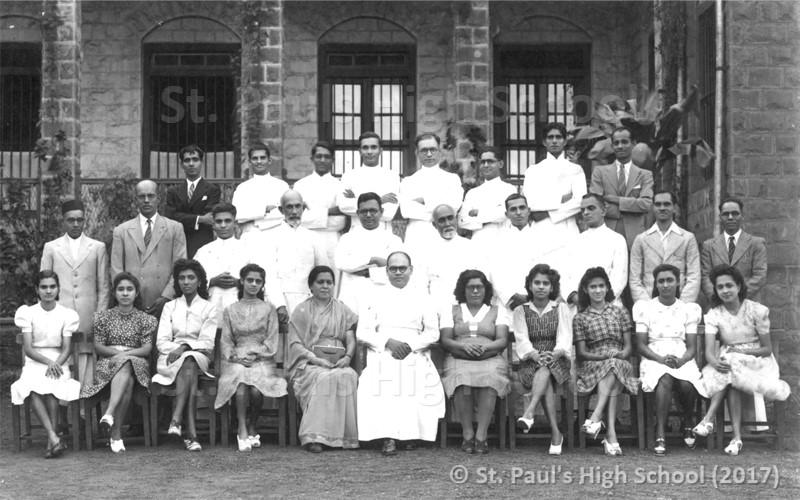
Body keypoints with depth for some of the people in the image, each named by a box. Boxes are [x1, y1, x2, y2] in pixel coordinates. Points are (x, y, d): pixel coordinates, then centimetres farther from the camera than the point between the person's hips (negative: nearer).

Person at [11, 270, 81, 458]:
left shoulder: (66, 314, 7)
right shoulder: (29, 313, 6)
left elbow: (66, 349, 1)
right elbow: (27, 348, -2)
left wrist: (56, 364, -20)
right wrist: (47, 361, -19)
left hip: (58, 362, 0)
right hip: (34, 363, 0)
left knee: (51, 386, -35)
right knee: (32, 388, -35)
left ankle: (51, 441, -32)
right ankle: (54, 438, -41)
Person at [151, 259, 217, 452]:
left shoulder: (209, 308, 11)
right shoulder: (169, 307, 17)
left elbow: (207, 342, -2)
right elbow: (161, 341, 6)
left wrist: (185, 347, -19)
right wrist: (176, 349, -15)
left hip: (199, 358, 0)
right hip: (170, 359, 1)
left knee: (188, 362, -39)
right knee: (189, 370, -36)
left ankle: (175, 420, -50)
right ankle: (191, 433, -49)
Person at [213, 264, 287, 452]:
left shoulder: (269, 309, 13)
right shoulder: (230, 310, 16)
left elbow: (272, 340, 5)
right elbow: (225, 340, 9)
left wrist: (255, 355, -10)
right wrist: (235, 357, -11)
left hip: (262, 359, 0)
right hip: (236, 360, 0)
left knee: (255, 389, -31)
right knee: (241, 380, -35)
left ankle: (251, 428, -6)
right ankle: (243, 431, -35)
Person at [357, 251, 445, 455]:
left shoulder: (422, 299, 18)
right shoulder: (376, 297, 16)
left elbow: (433, 332, 10)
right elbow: (363, 332, 7)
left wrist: (411, 345, -9)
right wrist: (388, 342, -11)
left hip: (415, 354, 1)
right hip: (382, 354, -1)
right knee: (381, 379, -35)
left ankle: (411, 432, -18)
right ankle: (388, 437, -38)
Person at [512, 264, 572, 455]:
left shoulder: (561, 309, 10)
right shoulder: (520, 311, 11)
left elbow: (565, 337, -4)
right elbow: (522, 339, -4)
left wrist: (555, 353, -26)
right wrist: (535, 355, -25)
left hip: (557, 361, 0)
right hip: (531, 362, 0)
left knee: (546, 368, -35)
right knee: (544, 374, -33)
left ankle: (528, 413, -53)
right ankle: (555, 433, -39)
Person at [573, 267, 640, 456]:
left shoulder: (620, 312, 17)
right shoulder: (580, 318, 13)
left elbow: (628, 346, 12)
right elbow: (581, 352, 4)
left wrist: (621, 355, -13)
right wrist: (605, 355, -14)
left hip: (621, 364, 1)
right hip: (592, 365, -1)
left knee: (614, 366, -37)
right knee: (612, 366, -37)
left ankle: (596, 417, -52)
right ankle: (611, 432, -49)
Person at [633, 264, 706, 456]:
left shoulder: (689, 309, 12)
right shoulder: (645, 307, 9)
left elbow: (692, 347, 7)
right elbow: (641, 345, 3)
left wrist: (681, 360, -17)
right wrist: (662, 359, -16)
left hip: (682, 359, 1)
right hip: (654, 359, -1)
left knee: (687, 385, -33)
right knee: (665, 380, -37)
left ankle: (687, 424, 0)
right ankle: (660, 435, -35)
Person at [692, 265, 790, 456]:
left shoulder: (757, 311, -7)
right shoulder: (714, 315, -2)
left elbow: (767, 349, -4)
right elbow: (709, 350, -14)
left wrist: (741, 351, -20)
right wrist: (716, 362, -38)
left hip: (757, 361, -2)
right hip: (728, 361, 2)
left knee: (732, 362, -35)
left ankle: (710, 416, -34)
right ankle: (737, 436, -37)